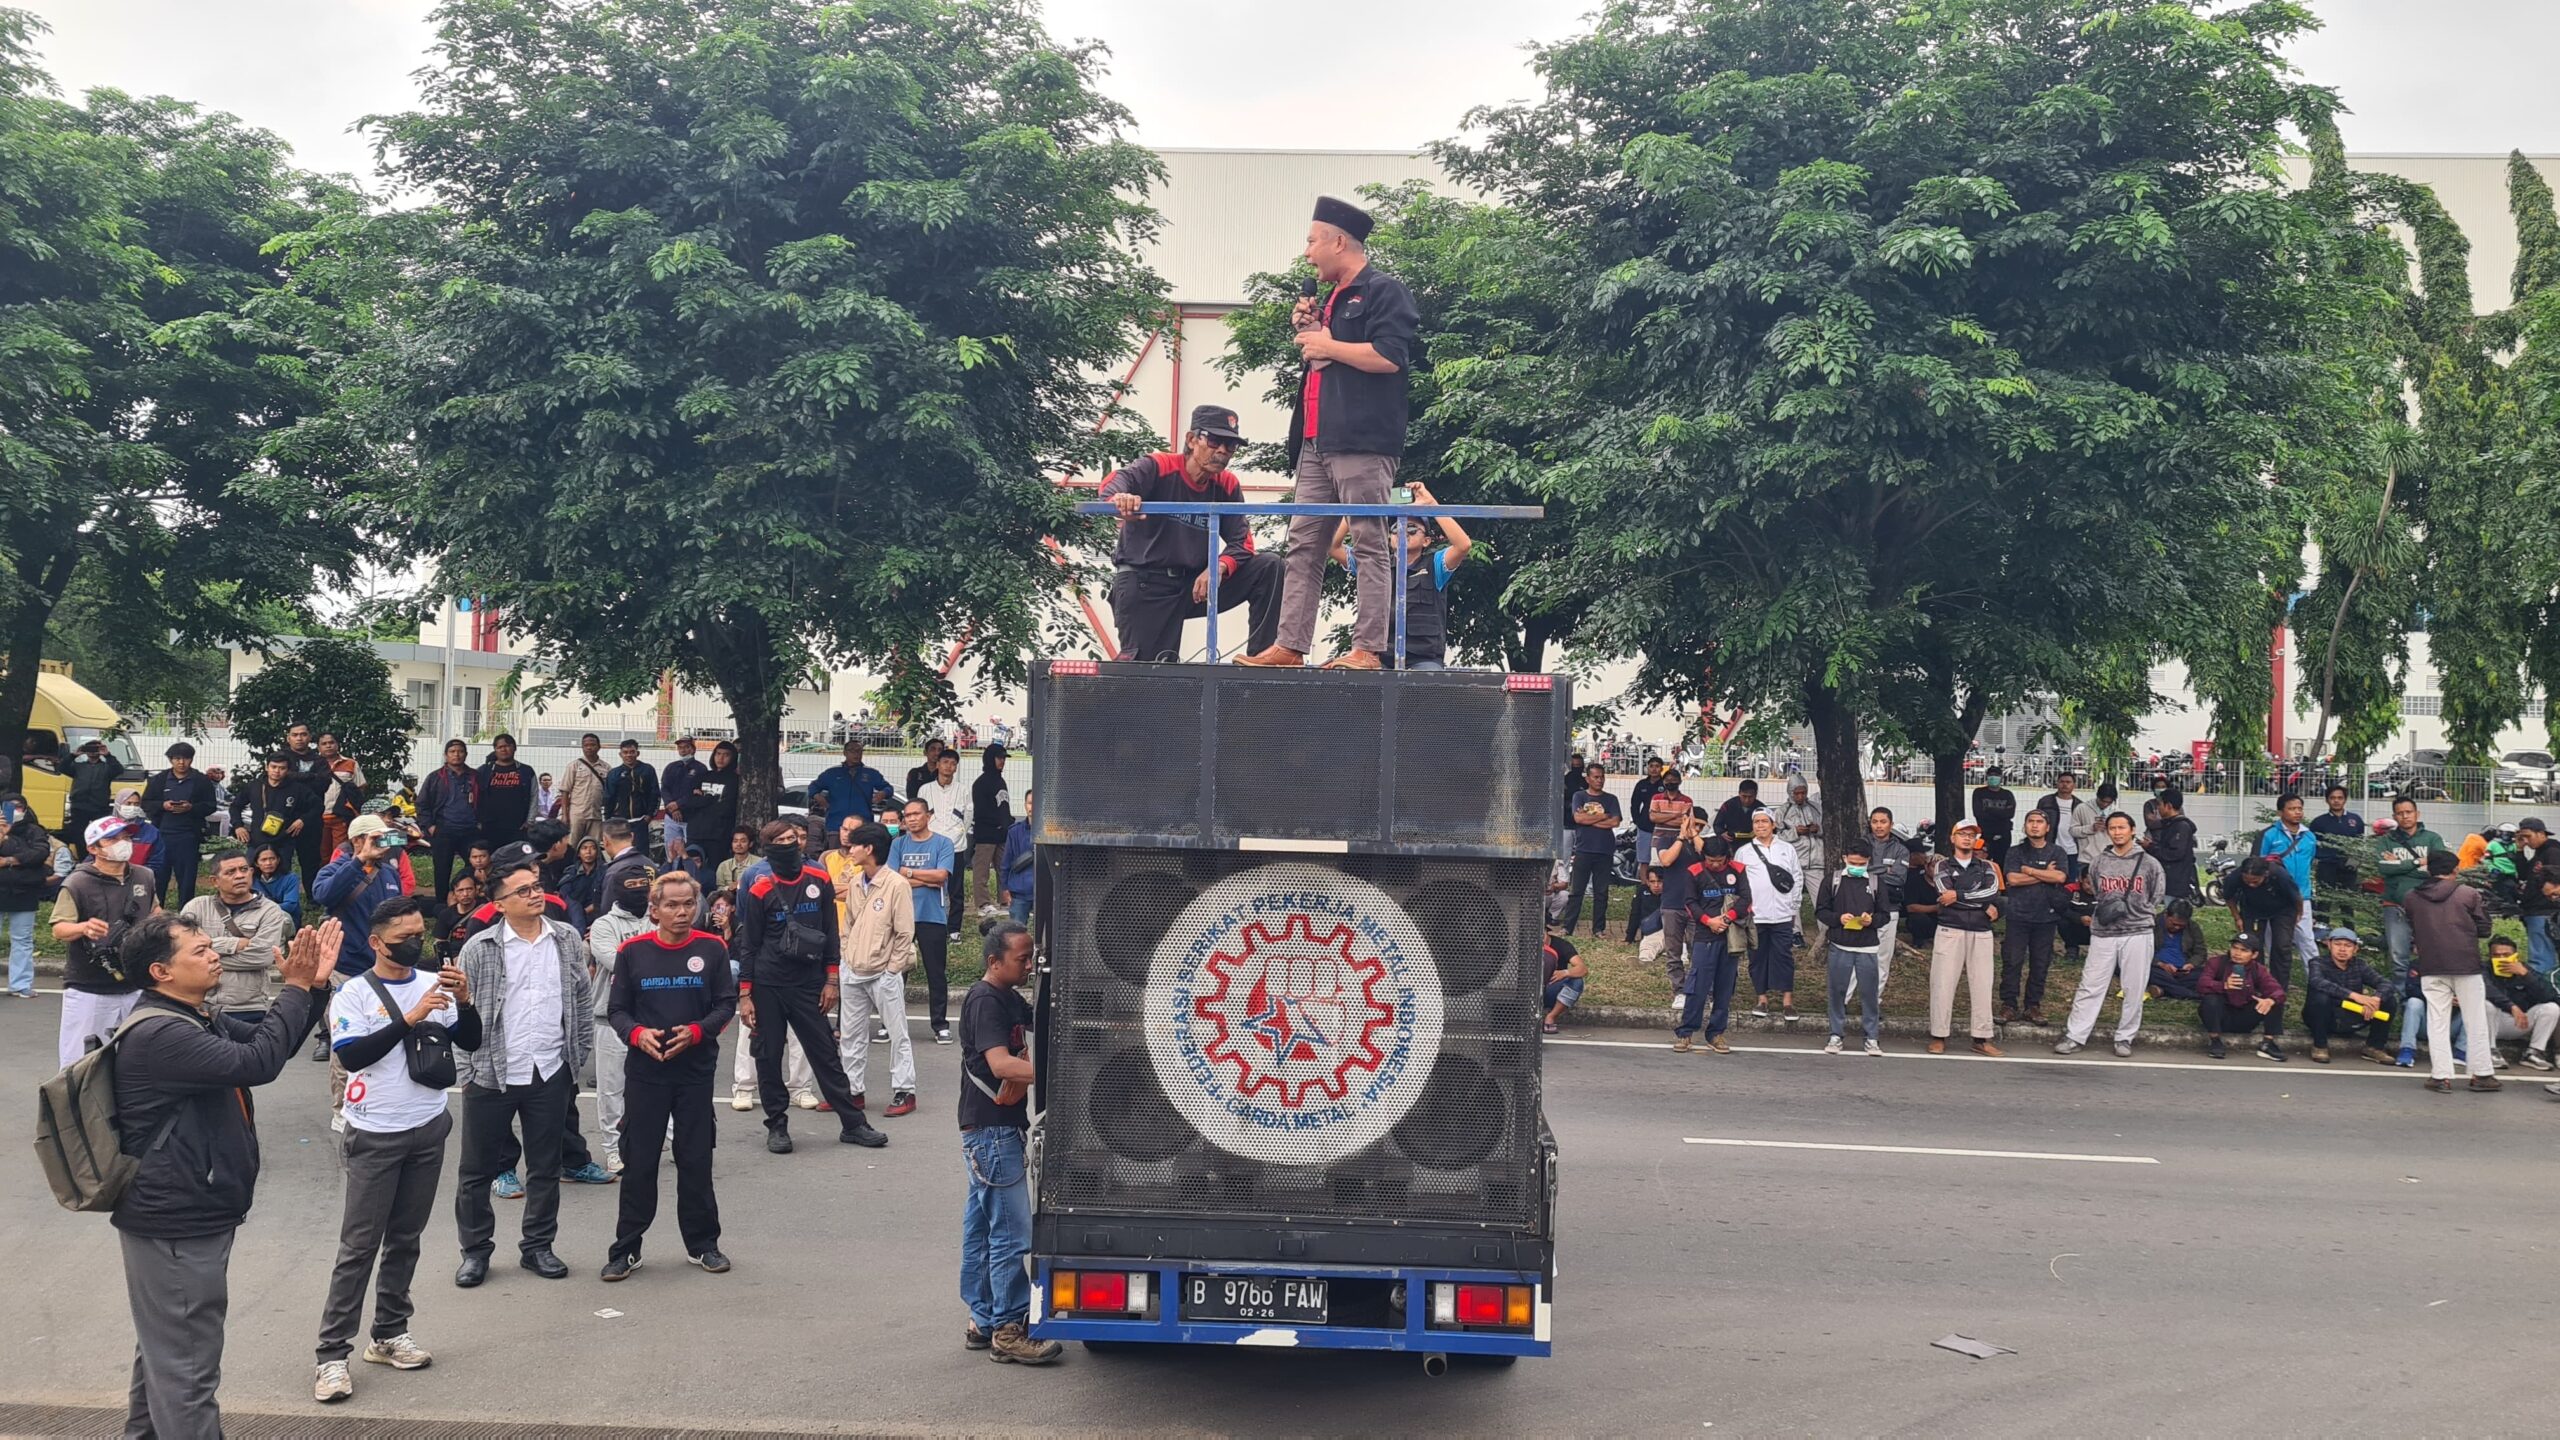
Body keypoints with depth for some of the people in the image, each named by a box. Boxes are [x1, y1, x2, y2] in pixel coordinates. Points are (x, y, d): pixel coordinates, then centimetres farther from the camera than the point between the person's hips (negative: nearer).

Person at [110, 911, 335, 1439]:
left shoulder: (196, 1020, 10)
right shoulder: (158, 1035, -24)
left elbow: (267, 1042, 13)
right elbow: (256, 1063, -30)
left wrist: (314, 986, -2)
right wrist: (296, 989, -20)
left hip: (185, 1218, 11)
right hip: (175, 1227, -11)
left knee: (164, 1353, 24)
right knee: (187, 1369, -3)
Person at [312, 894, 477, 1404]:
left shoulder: (435, 983, 4)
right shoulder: (354, 993, -7)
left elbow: (470, 1042, 4)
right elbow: (350, 1055, -20)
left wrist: (465, 1002, -14)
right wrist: (411, 1018, -24)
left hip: (428, 1130, 4)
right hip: (375, 1135, -4)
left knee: (405, 1239, 12)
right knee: (359, 1246, -3)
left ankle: (389, 1335, 22)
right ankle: (332, 1354, 0)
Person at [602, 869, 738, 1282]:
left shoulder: (711, 949, -1)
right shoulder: (633, 951, 0)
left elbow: (726, 1004, 1)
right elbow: (618, 1010, 4)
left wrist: (696, 1031, -15)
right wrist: (637, 1033, -16)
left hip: (696, 1070, 0)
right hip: (644, 1071, 0)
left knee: (696, 1160, 7)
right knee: (638, 1162, 5)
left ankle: (702, 1244, 19)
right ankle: (626, 1248, 15)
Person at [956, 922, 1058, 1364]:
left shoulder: (1010, 999, 13)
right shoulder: (984, 1001, -16)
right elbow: (1000, 1063, -28)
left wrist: (1023, 1068, 1)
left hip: (1000, 1129, 10)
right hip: (990, 1131, -10)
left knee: (981, 1228, 14)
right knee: (1010, 1232, -7)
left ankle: (983, 1321, 21)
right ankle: (1008, 1330, -2)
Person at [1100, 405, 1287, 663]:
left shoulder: (1228, 486, 2)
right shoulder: (1159, 467, -12)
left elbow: (1241, 541, -1)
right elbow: (1117, 481, -31)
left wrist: (1219, 567, -24)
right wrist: (1119, 500, -57)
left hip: (1196, 584, 5)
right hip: (1143, 583, -5)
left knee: (1269, 567, -9)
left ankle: (1260, 658, -9)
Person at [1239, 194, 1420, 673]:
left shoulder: (1385, 291, -3)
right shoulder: (1333, 298, 25)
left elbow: (1389, 357, -17)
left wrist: (1327, 345, -7)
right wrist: (1310, 331, 14)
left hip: (1362, 441, -10)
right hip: (1318, 442, 10)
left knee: (1370, 545, -7)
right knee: (1303, 544, 6)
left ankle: (1368, 649, -8)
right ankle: (1290, 646, 8)